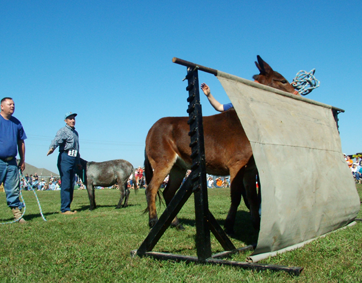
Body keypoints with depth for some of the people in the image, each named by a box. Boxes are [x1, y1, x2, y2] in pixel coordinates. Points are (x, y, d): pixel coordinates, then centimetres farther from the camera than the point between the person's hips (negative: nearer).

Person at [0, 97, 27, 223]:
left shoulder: (17, 123, 14)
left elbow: (21, 142, 19)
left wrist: (22, 160, 16)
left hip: (12, 162, 4)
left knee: (14, 190, 6)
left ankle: (17, 213, 11)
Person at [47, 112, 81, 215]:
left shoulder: (75, 132, 22)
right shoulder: (63, 131, -4)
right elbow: (57, 139, -25)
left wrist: (78, 162, 35)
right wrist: (52, 147, -46)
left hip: (73, 160, 8)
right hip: (65, 158, -8)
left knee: (71, 185, 10)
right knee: (65, 185, -9)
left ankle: (67, 207, 18)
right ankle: (64, 209, -6)